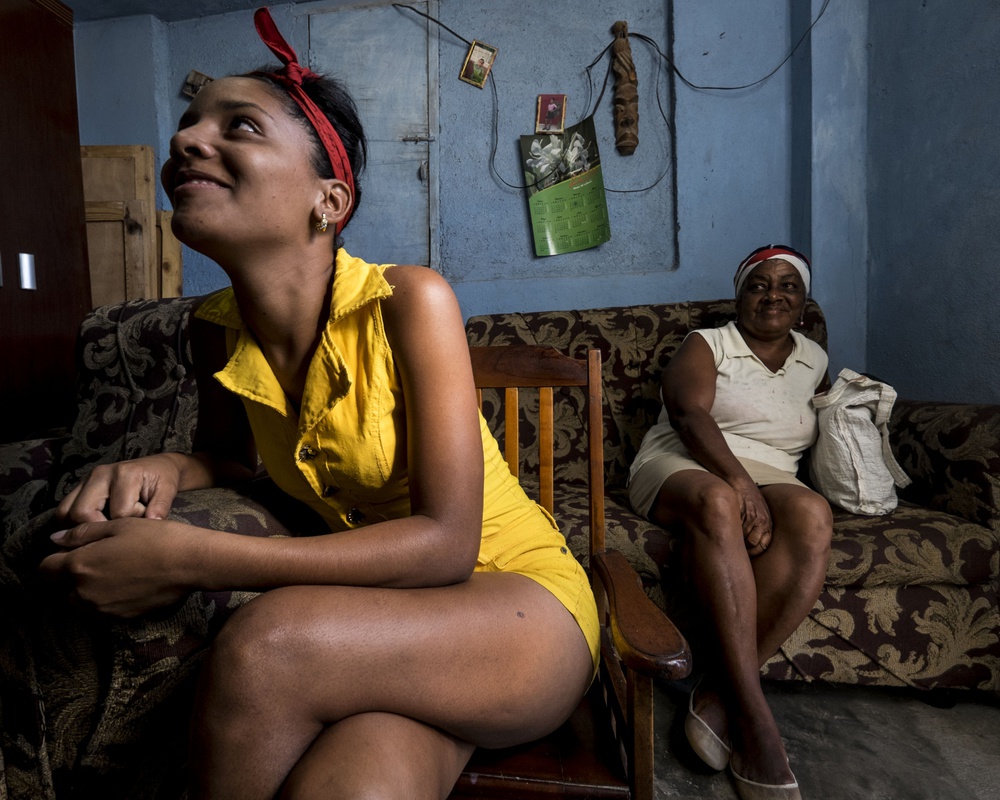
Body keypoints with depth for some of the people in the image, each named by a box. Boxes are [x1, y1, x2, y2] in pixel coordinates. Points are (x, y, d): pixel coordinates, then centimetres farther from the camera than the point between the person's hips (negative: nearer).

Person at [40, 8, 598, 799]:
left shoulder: (410, 302, -20)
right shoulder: (217, 332, -4)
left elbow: (446, 544, -24)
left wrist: (190, 559, -26)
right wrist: (165, 468, -8)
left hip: (520, 600, -2)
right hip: (381, 614, 2)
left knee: (263, 646, -27)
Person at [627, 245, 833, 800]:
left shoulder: (814, 359, 23)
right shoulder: (706, 344, 7)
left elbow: (822, 433, 35)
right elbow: (689, 413, -11)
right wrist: (738, 481, -27)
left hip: (770, 479, 4)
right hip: (684, 467, -3)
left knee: (812, 515, -32)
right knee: (718, 503, -40)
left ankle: (719, 690, -33)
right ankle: (755, 718, -37)